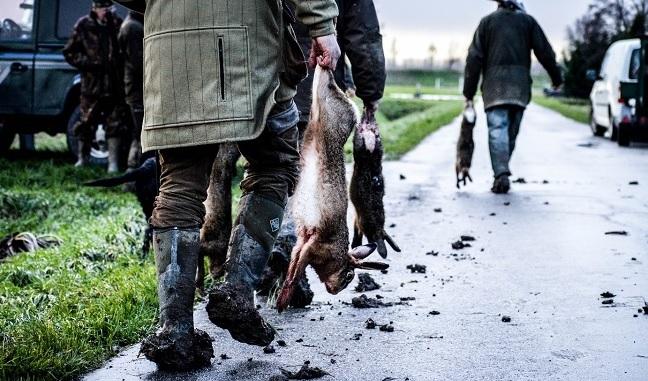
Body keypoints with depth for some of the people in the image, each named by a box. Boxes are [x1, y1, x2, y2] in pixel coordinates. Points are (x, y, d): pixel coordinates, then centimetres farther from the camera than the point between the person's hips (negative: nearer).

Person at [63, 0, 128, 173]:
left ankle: (113, 162, 7)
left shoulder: (118, 24, 4)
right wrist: (88, 63, -10)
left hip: (115, 85, 1)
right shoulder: (83, 26, 0)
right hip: (91, 84, -1)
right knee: (86, 122, 5)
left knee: (114, 124, 2)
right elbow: (69, 52, 3)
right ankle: (82, 157, 20)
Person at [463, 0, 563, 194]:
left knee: (497, 129, -9)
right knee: (512, 131, 11)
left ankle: (501, 175, -24)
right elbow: (545, 52, 8)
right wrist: (557, 77, 21)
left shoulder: (487, 21, 10)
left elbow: (474, 58, 4)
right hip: (520, 84, 2)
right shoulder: (528, 21, 12)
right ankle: (501, 173, 15)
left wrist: (469, 94, 4)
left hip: (494, 83, -1)